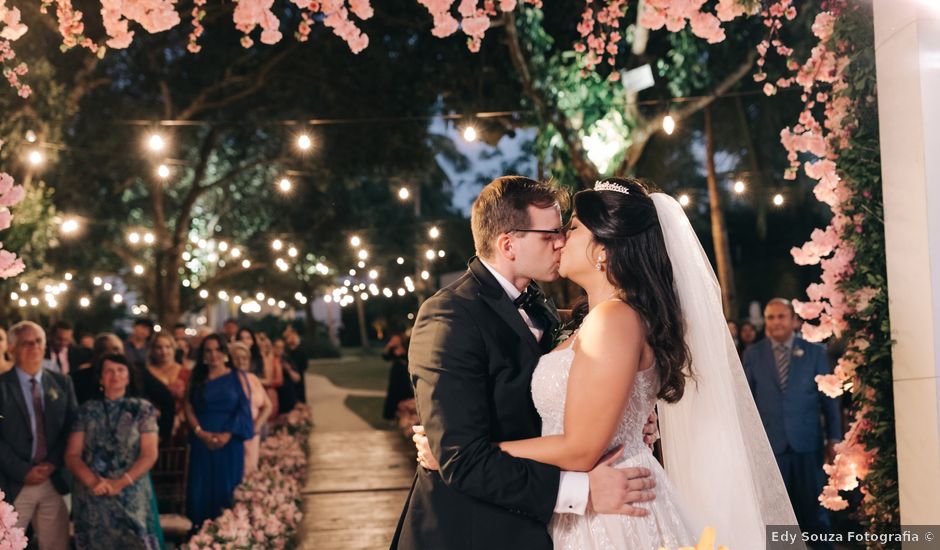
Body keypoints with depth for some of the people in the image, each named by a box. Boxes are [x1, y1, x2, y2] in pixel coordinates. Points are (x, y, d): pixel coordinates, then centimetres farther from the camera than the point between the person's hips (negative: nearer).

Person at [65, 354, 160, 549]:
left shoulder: (142, 409, 4)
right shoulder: (87, 411, 8)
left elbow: (149, 455, -3)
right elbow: (72, 456, 4)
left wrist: (121, 482, -15)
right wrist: (92, 481, -14)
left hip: (132, 496, -1)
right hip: (91, 498, 2)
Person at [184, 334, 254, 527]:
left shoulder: (237, 378, 4)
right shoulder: (196, 379, 9)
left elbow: (244, 409, -3)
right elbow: (189, 408, 2)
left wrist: (228, 434, -15)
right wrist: (200, 432, -13)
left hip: (230, 441, -1)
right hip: (202, 441, 1)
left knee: (227, 486, 1)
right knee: (201, 487, 2)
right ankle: (200, 530, 10)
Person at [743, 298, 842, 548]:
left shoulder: (815, 352, 5)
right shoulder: (752, 354, 5)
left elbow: (829, 397, 5)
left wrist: (834, 438, 2)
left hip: (807, 443, 0)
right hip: (769, 443, 0)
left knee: (814, 507, 6)